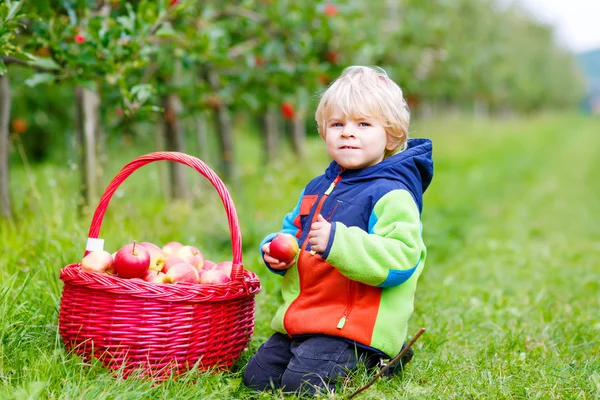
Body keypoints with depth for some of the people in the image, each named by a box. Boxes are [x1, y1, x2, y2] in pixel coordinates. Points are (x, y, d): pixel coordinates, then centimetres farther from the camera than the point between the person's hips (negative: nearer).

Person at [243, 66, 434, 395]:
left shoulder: (391, 195, -12)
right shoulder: (317, 188, 15)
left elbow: (400, 258, -24)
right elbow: (292, 230, 29)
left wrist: (337, 242, -31)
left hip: (354, 326, -9)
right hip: (301, 319, 9)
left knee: (302, 384, -23)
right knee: (256, 377, 5)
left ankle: (371, 361, 6)